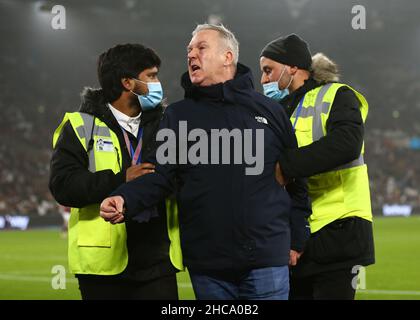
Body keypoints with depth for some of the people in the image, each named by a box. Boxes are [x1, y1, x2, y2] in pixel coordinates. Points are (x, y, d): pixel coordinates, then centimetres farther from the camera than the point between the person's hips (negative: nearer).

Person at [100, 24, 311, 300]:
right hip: (207, 265, 1)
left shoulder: (267, 110, 7)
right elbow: (160, 175, -1)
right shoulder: (178, 115, 9)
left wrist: (296, 241, 7)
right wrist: (124, 200, -20)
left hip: (266, 259, -1)